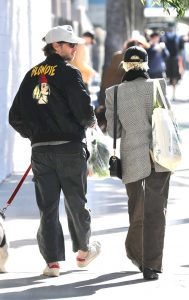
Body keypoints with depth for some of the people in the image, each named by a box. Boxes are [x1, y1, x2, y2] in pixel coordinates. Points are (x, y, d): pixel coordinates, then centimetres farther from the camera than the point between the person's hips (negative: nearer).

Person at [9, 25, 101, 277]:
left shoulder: (32, 75, 8)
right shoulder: (69, 74, -9)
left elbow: (15, 117, 9)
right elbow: (84, 110, -17)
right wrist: (91, 122, 5)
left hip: (40, 150, 4)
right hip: (70, 147, -4)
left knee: (47, 205, 5)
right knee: (76, 202, 12)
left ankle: (52, 261, -1)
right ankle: (83, 251, 28)